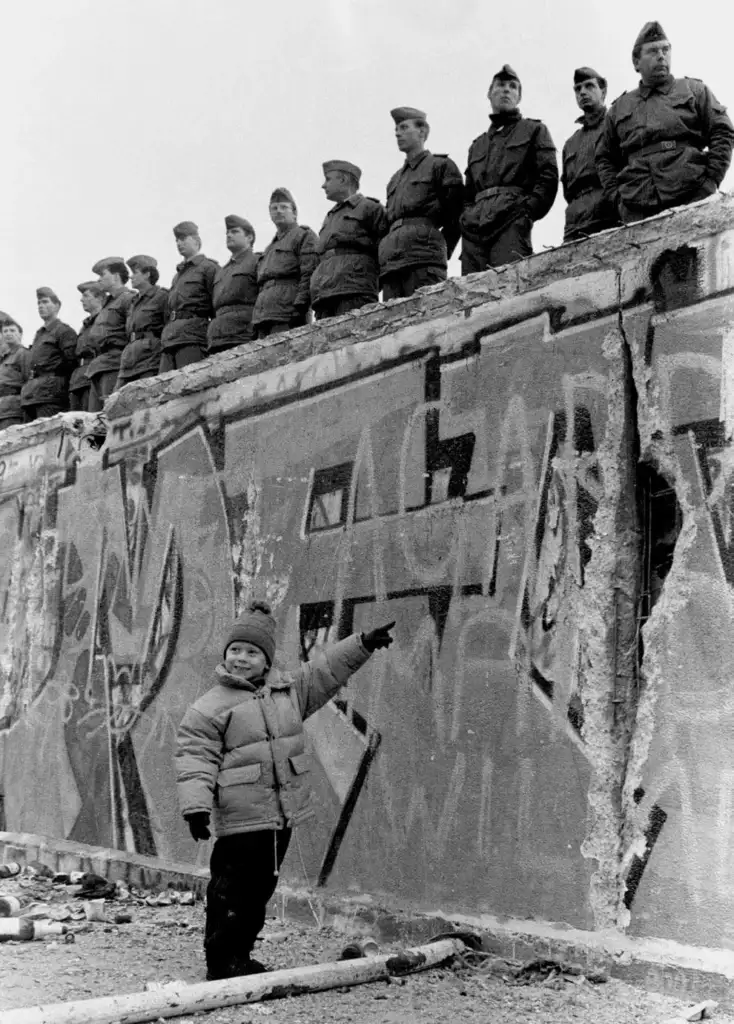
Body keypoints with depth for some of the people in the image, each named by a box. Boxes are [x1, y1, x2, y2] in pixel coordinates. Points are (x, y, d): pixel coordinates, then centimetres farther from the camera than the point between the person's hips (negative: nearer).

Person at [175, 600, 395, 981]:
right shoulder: (209, 709, -7)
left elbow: (326, 669, 18)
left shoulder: (288, 689, 10)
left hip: (283, 815, 6)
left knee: (261, 888, 14)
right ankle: (222, 961, 8)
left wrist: (363, 644, 12)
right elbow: (195, 759, -10)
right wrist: (195, 806, -18)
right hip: (240, 821, -6)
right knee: (232, 890, -4)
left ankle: (240, 955, 27)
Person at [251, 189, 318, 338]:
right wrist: (256, 321, 17)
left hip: (287, 318, -8)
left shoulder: (305, 236, 7)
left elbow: (309, 275, -7)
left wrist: (299, 307, -19)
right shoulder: (269, 249, 32)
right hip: (263, 318, 8)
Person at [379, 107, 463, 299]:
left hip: (423, 261, -6)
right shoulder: (395, 180, 31)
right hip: (390, 262, 6)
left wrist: (441, 251, 2)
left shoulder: (440, 165, 11)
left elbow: (457, 217, 5)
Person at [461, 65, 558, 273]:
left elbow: (549, 177, 5)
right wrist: (467, 218, 9)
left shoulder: (534, 130, 18)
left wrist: (527, 210, -10)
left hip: (511, 223, -5)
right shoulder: (477, 145, 33)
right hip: (474, 228, 5)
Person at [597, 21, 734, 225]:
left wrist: (710, 180, -2)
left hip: (692, 201, -1)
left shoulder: (694, 90, 17)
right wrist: (617, 195, 7)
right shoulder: (619, 109, 22)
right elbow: (604, 159, 23)